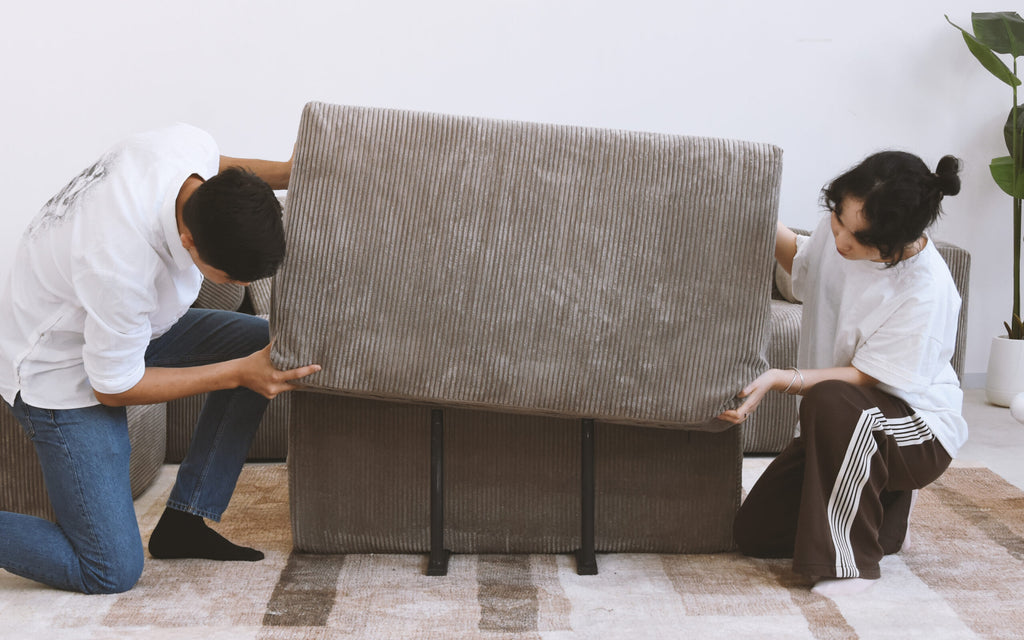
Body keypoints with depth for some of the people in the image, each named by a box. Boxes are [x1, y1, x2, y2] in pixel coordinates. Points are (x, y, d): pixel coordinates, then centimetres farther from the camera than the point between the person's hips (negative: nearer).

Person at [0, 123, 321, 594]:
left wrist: (284, 172, -9)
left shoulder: (188, 144, -22)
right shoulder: (122, 266, -41)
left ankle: (183, 521, 3)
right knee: (112, 571, -11)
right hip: (61, 368, -8)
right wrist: (240, 373, -24)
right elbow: (114, 389, -23)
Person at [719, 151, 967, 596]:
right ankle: (886, 500, 23)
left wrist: (778, 380, -33)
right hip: (843, 427, 7)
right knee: (755, 533, 2)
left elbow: (865, 377, -24)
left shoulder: (926, 290, -28)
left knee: (830, 400, -41)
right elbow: (803, 263, 16)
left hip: (917, 430, -7)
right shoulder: (840, 226, -9)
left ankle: (852, 560, -21)